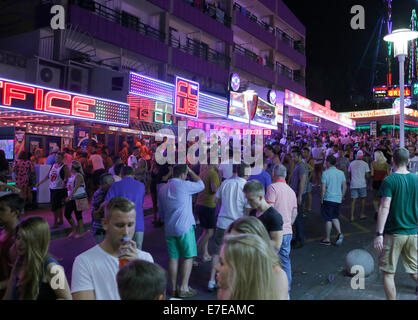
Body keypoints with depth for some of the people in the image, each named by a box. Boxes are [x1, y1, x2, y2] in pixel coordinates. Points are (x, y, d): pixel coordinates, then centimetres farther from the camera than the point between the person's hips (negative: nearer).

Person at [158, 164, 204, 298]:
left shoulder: (162, 189, 10)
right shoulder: (183, 185, -11)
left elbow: (161, 212, 17)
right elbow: (201, 185, 4)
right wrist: (190, 171, 9)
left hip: (169, 228, 6)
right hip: (185, 227, -6)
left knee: (173, 258, 11)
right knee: (188, 257, 3)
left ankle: (174, 288, 16)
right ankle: (184, 288, 4)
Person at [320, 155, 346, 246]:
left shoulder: (325, 173, -12)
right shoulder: (341, 173, 5)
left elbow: (323, 189, -14)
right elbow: (344, 187, 9)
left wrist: (321, 199, -4)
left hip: (328, 199, -5)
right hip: (338, 199, 5)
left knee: (328, 219, 4)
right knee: (334, 217, 20)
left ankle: (327, 239, 13)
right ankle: (339, 233, 0)